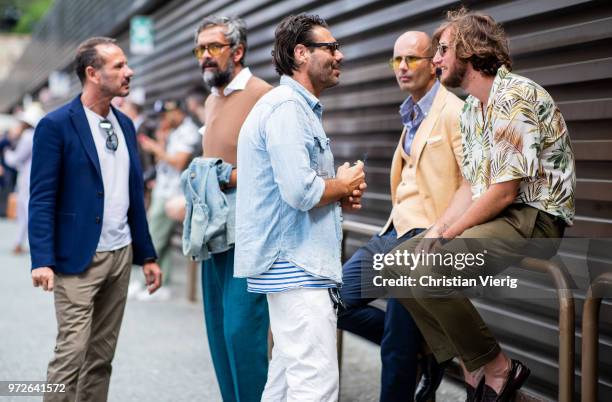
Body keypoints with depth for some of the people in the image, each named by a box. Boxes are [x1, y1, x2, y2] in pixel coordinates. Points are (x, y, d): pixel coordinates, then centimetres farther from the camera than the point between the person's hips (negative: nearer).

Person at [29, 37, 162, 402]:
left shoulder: (125, 125, 12)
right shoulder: (56, 125, -9)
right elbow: (42, 198, -11)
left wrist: (147, 255, 14)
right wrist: (42, 261, -19)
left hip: (121, 255, 6)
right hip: (79, 259, -6)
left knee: (102, 357, 11)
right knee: (71, 353, -7)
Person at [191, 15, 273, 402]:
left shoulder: (261, 94, -11)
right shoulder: (212, 100, 16)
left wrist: (230, 178, -21)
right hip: (216, 229, 9)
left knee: (242, 327, -10)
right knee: (219, 327, 11)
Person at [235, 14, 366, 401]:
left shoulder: (301, 107, 19)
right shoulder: (287, 107, -15)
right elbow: (301, 192, -25)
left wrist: (340, 194, 7)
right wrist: (345, 184, -6)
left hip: (294, 264, 11)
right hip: (296, 266, -11)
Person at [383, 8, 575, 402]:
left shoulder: (517, 97, -17)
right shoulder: (472, 109, 13)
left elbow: (504, 192, -21)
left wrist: (447, 236, -14)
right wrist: (436, 231, -1)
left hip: (534, 219, -10)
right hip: (493, 218, 10)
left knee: (429, 271, -28)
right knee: (397, 264, 3)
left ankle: (497, 368, -10)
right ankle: (471, 365, 1)